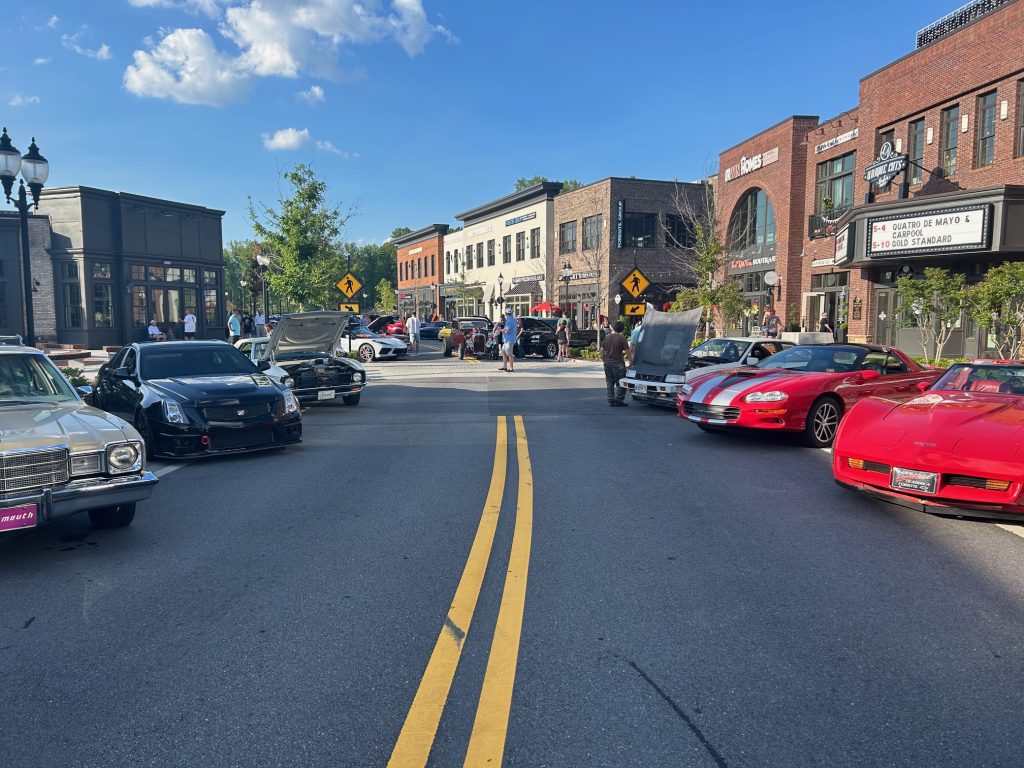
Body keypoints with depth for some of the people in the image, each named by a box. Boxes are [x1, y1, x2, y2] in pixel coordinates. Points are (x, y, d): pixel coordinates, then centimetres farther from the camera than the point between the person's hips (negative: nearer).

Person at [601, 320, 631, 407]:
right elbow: (628, 352, -9)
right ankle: (619, 400, 2)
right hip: (618, 363, -5)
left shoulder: (607, 337, 6)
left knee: (610, 383, 12)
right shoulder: (622, 338, -8)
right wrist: (631, 361, 2)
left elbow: (602, 350, 6)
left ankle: (611, 400, 13)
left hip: (607, 363, 5)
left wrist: (604, 361, 14)